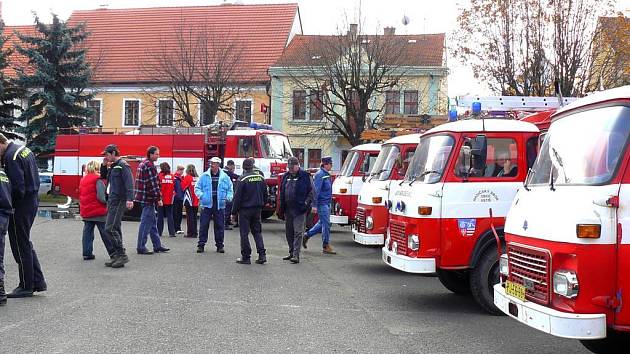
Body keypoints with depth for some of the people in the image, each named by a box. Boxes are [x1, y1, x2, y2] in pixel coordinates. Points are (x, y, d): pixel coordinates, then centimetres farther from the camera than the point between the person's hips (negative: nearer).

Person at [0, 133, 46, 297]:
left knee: (20, 245, 1)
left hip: (21, 204, -10)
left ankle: (26, 286, 10)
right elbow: (35, 178, 15)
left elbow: (17, 187, -23)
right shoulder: (24, 149, 11)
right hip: (33, 200, 10)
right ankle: (38, 282, 21)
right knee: (26, 243, 18)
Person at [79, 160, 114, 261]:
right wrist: (106, 202, -4)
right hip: (98, 211, -7)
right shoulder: (98, 180, -14)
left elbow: (80, 195, 18)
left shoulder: (82, 180, 11)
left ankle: (87, 253, 8)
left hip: (85, 211, 7)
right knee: (105, 232, 1)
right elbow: (101, 197, -21)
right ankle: (112, 252, 6)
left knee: (87, 232, 9)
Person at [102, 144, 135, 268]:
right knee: (115, 229, 11)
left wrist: (129, 199, -30)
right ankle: (117, 255, 17)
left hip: (118, 201, -10)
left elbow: (129, 183, -22)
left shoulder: (123, 165, -11)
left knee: (110, 228, -14)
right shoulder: (113, 166, 19)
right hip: (112, 201, 10)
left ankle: (122, 255, -10)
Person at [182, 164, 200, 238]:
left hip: (189, 200, -4)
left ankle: (190, 233, 1)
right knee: (194, 217, 12)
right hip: (196, 201, 4)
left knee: (190, 217, 1)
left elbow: (183, 187, -7)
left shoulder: (187, 177, -10)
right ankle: (195, 233, 15)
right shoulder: (198, 178, 2)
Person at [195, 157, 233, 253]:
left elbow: (230, 189, 13)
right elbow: (197, 188, 7)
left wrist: (228, 197, -3)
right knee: (204, 225, 0)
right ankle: (201, 244, 8)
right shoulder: (204, 176, 3)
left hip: (220, 205, 1)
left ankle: (219, 245, 16)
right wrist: (201, 195, -10)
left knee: (220, 225, 6)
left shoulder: (224, 177, 6)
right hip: (207, 204, -1)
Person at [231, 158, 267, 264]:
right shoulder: (261, 178, 4)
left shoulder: (242, 179, -13)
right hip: (257, 209, 5)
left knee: (244, 233, 2)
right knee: (257, 231, 13)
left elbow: (237, 197, -12)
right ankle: (262, 254, 5)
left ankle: (246, 257, 5)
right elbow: (265, 195, 11)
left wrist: (234, 212, -6)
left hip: (245, 209, -5)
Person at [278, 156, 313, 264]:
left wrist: (307, 203, -13)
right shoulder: (286, 176, 14)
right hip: (288, 209, 6)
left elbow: (311, 191, -2)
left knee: (298, 232, -8)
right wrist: (281, 208, 13)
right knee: (289, 232, 12)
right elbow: (282, 193, 18)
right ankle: (291, 252, 24)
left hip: (299, 209, -6)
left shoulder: (305, 176, -3)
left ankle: (296, 255, -7)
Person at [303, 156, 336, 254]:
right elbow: (315, 190, -19)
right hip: (322, 203, -10)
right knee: (326, 224, -5)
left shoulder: (326, 174, 14)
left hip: (326, 203, 10)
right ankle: (326, 246, 1)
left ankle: (307, 236, 25)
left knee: (322, 223, 15)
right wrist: (315, 205, -22)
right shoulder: (320, 174, -15)